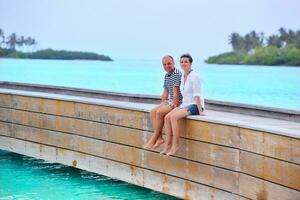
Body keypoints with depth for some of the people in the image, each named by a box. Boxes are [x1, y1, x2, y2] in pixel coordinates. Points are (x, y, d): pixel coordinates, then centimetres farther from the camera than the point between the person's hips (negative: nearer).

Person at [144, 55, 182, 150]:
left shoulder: (177, 74, -16)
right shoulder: (166, 75, 14)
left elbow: (176, 92, -20)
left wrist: (174, 105, -21)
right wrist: (162, 104, 10)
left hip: (178, 102, -9)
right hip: (169, 101, 9)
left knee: (159, 112, -24)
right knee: (153, 112, -8)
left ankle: (153, 140, -16)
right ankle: (159, 138, -12)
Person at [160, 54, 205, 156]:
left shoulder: (194, 77, -13)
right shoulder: (183, 77, 13)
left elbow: (197, 95, -18)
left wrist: (200, 112, -21)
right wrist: (181, 106, 15)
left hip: (194, 105, -8)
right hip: (185, 104, 8)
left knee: (173, 117, -28)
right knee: (167, 117, -15)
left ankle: (175, 144, -21)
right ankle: (168, 144, -12)